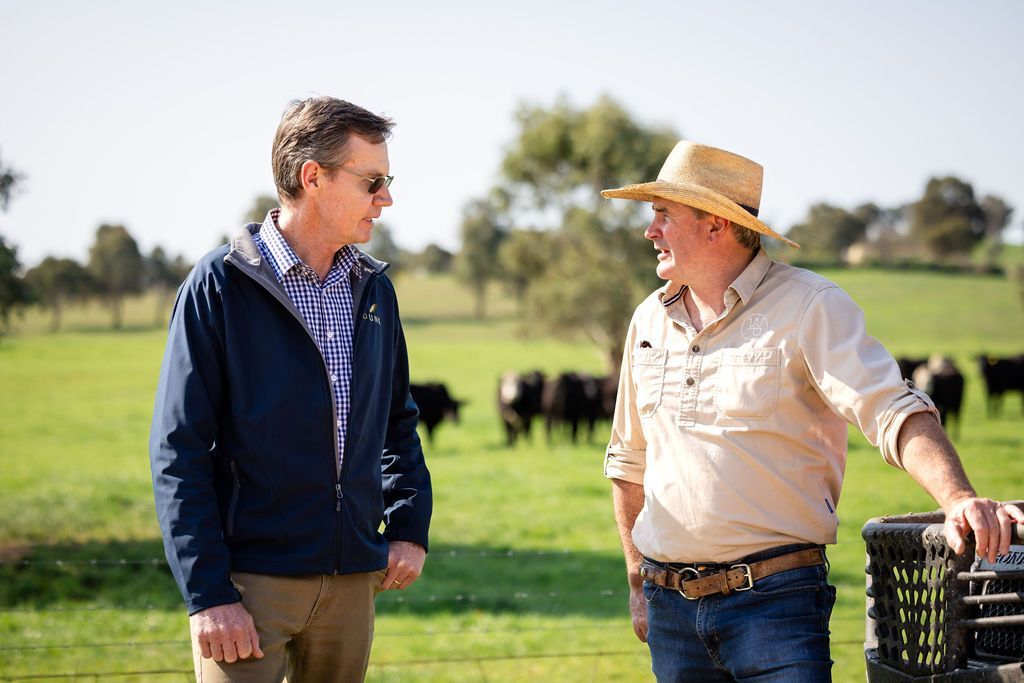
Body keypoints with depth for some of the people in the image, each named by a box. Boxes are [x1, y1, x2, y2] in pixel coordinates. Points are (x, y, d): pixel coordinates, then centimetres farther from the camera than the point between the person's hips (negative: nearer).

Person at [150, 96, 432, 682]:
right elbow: (179, 453, -9)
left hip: (353, 580, 5)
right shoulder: (221, 284, -6)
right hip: (250, 580, -5)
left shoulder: (374, 288, 11)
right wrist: (208, 595, -15)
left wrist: (410, 526, 7)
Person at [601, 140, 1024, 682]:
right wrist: (639, 584, 18)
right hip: (672, 608, 5)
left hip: (775, 600, -5)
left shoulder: (809, 306, -6)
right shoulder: (650, 320, 11)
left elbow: (895, 412, -18)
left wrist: (959, 500, -35)